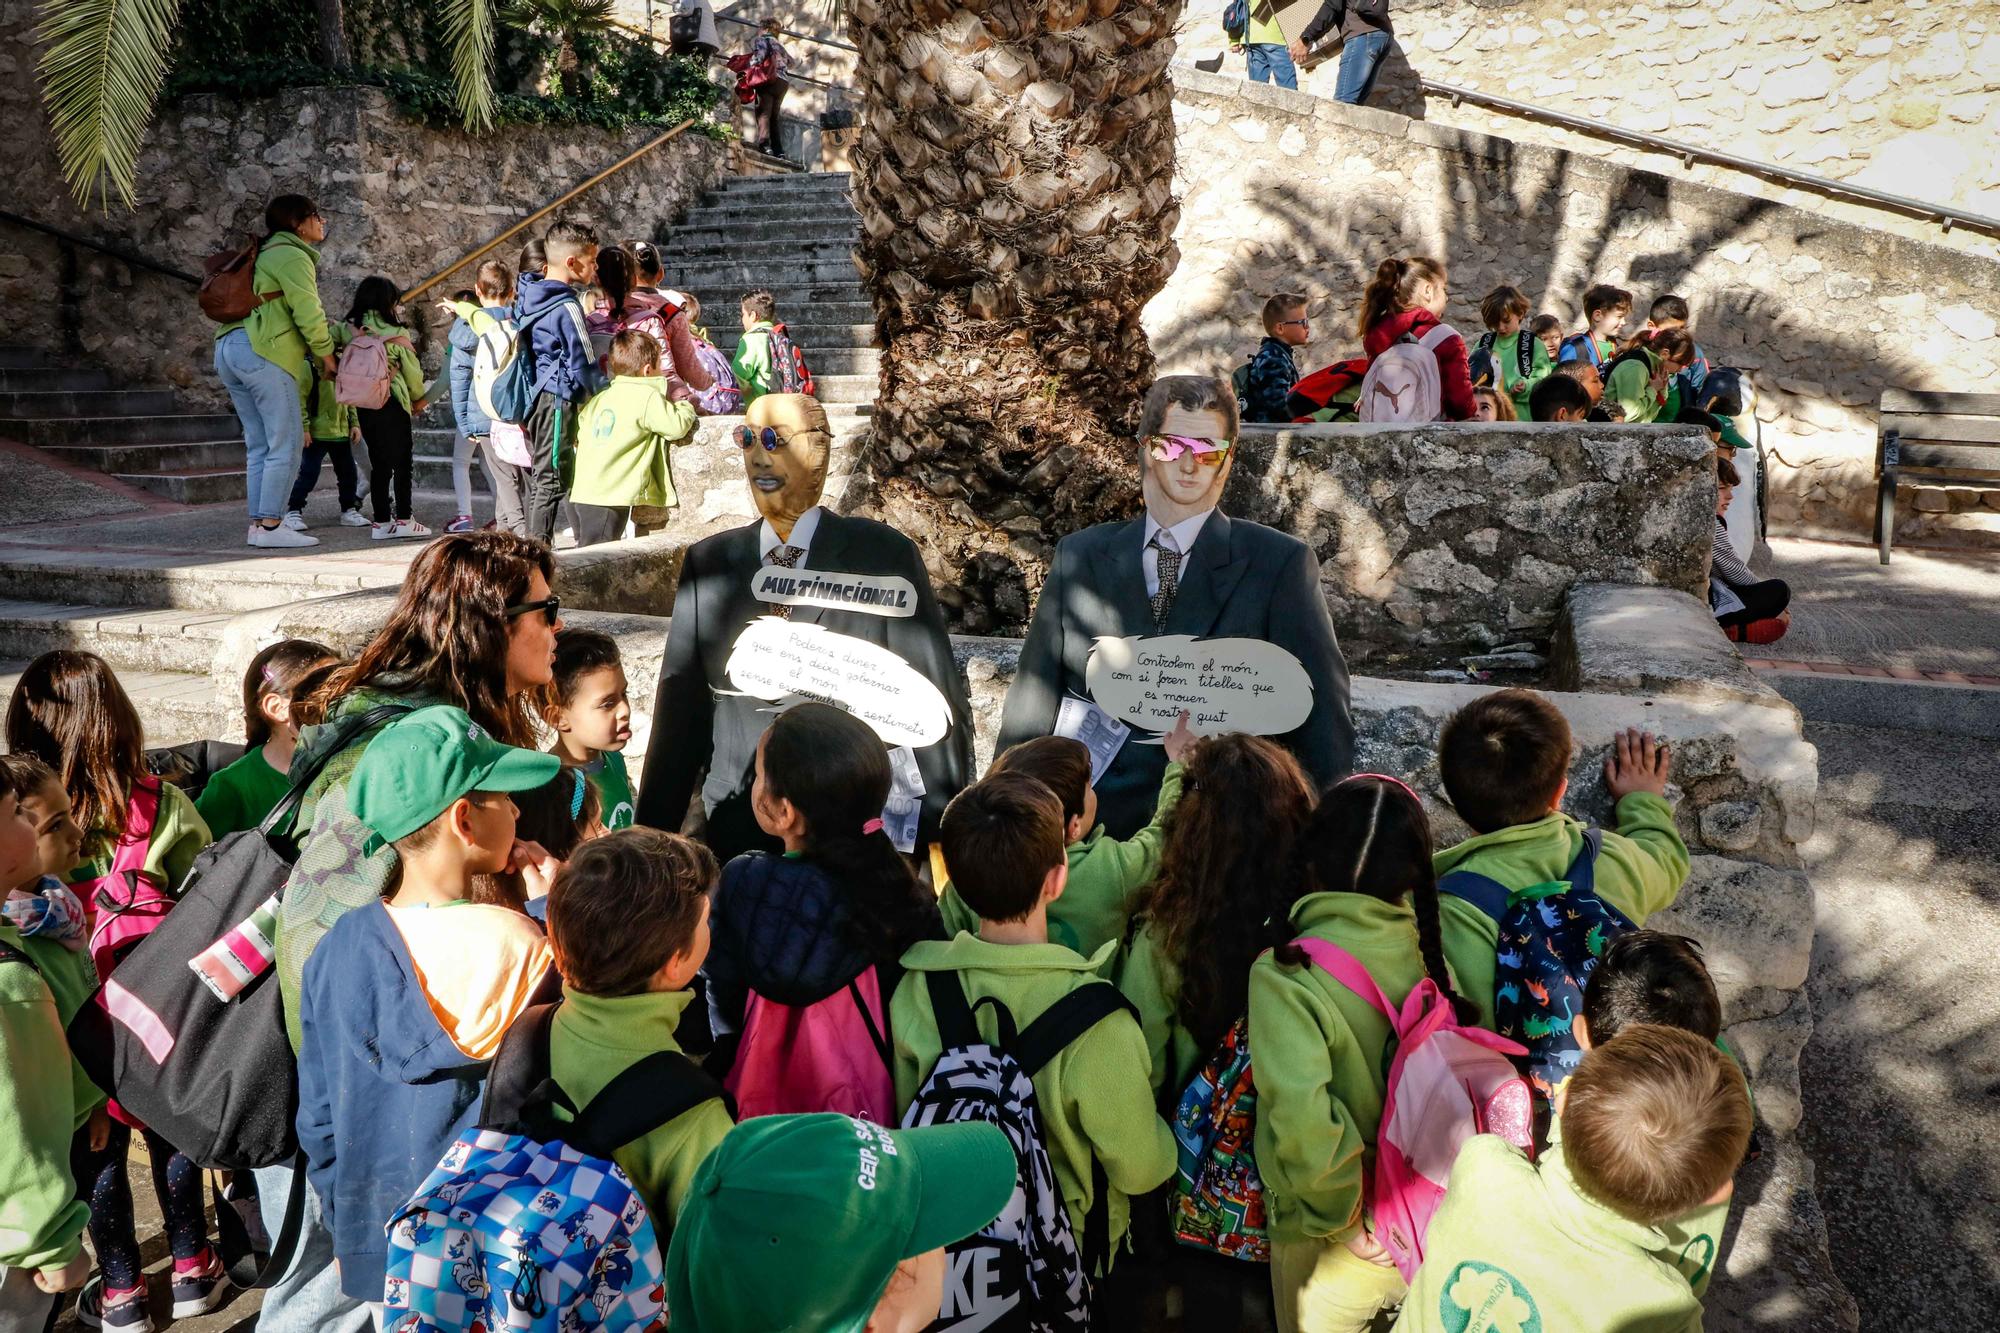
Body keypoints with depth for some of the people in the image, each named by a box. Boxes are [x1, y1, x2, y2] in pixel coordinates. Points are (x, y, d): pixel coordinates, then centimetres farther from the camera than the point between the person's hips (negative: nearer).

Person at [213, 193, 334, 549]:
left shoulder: (266, 254, 27)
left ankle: (257, 524, 8)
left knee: (259, 445, 10)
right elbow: (308, 311, -11)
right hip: (262, 350, -10)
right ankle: (270, 526, -12)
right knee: (287, 443, -9)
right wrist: (326, 353, 1)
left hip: (229, 348, 10)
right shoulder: (292, 256, -3)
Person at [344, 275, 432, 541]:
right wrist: (419, 399, 17)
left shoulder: (350, 330, 3)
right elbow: (413, 370, -1)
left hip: (362, 405, 5)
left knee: (379, 463, 10)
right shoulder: (396, 334, -8)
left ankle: (381, 522, 11)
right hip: (392, 404, -4)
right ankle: (403, 520, 3)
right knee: (402, 461, 4)